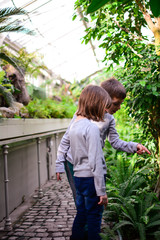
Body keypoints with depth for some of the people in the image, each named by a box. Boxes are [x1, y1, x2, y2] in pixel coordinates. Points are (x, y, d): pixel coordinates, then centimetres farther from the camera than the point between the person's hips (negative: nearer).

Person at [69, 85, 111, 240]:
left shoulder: (74, 124, 9)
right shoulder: (91, 127, -18)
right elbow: (95, 162, -19)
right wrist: (101, 190, -15)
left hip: (78, 177, 8)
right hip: (91, 178, -8)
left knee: (81, 214, 18)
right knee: (94, 217, 5)